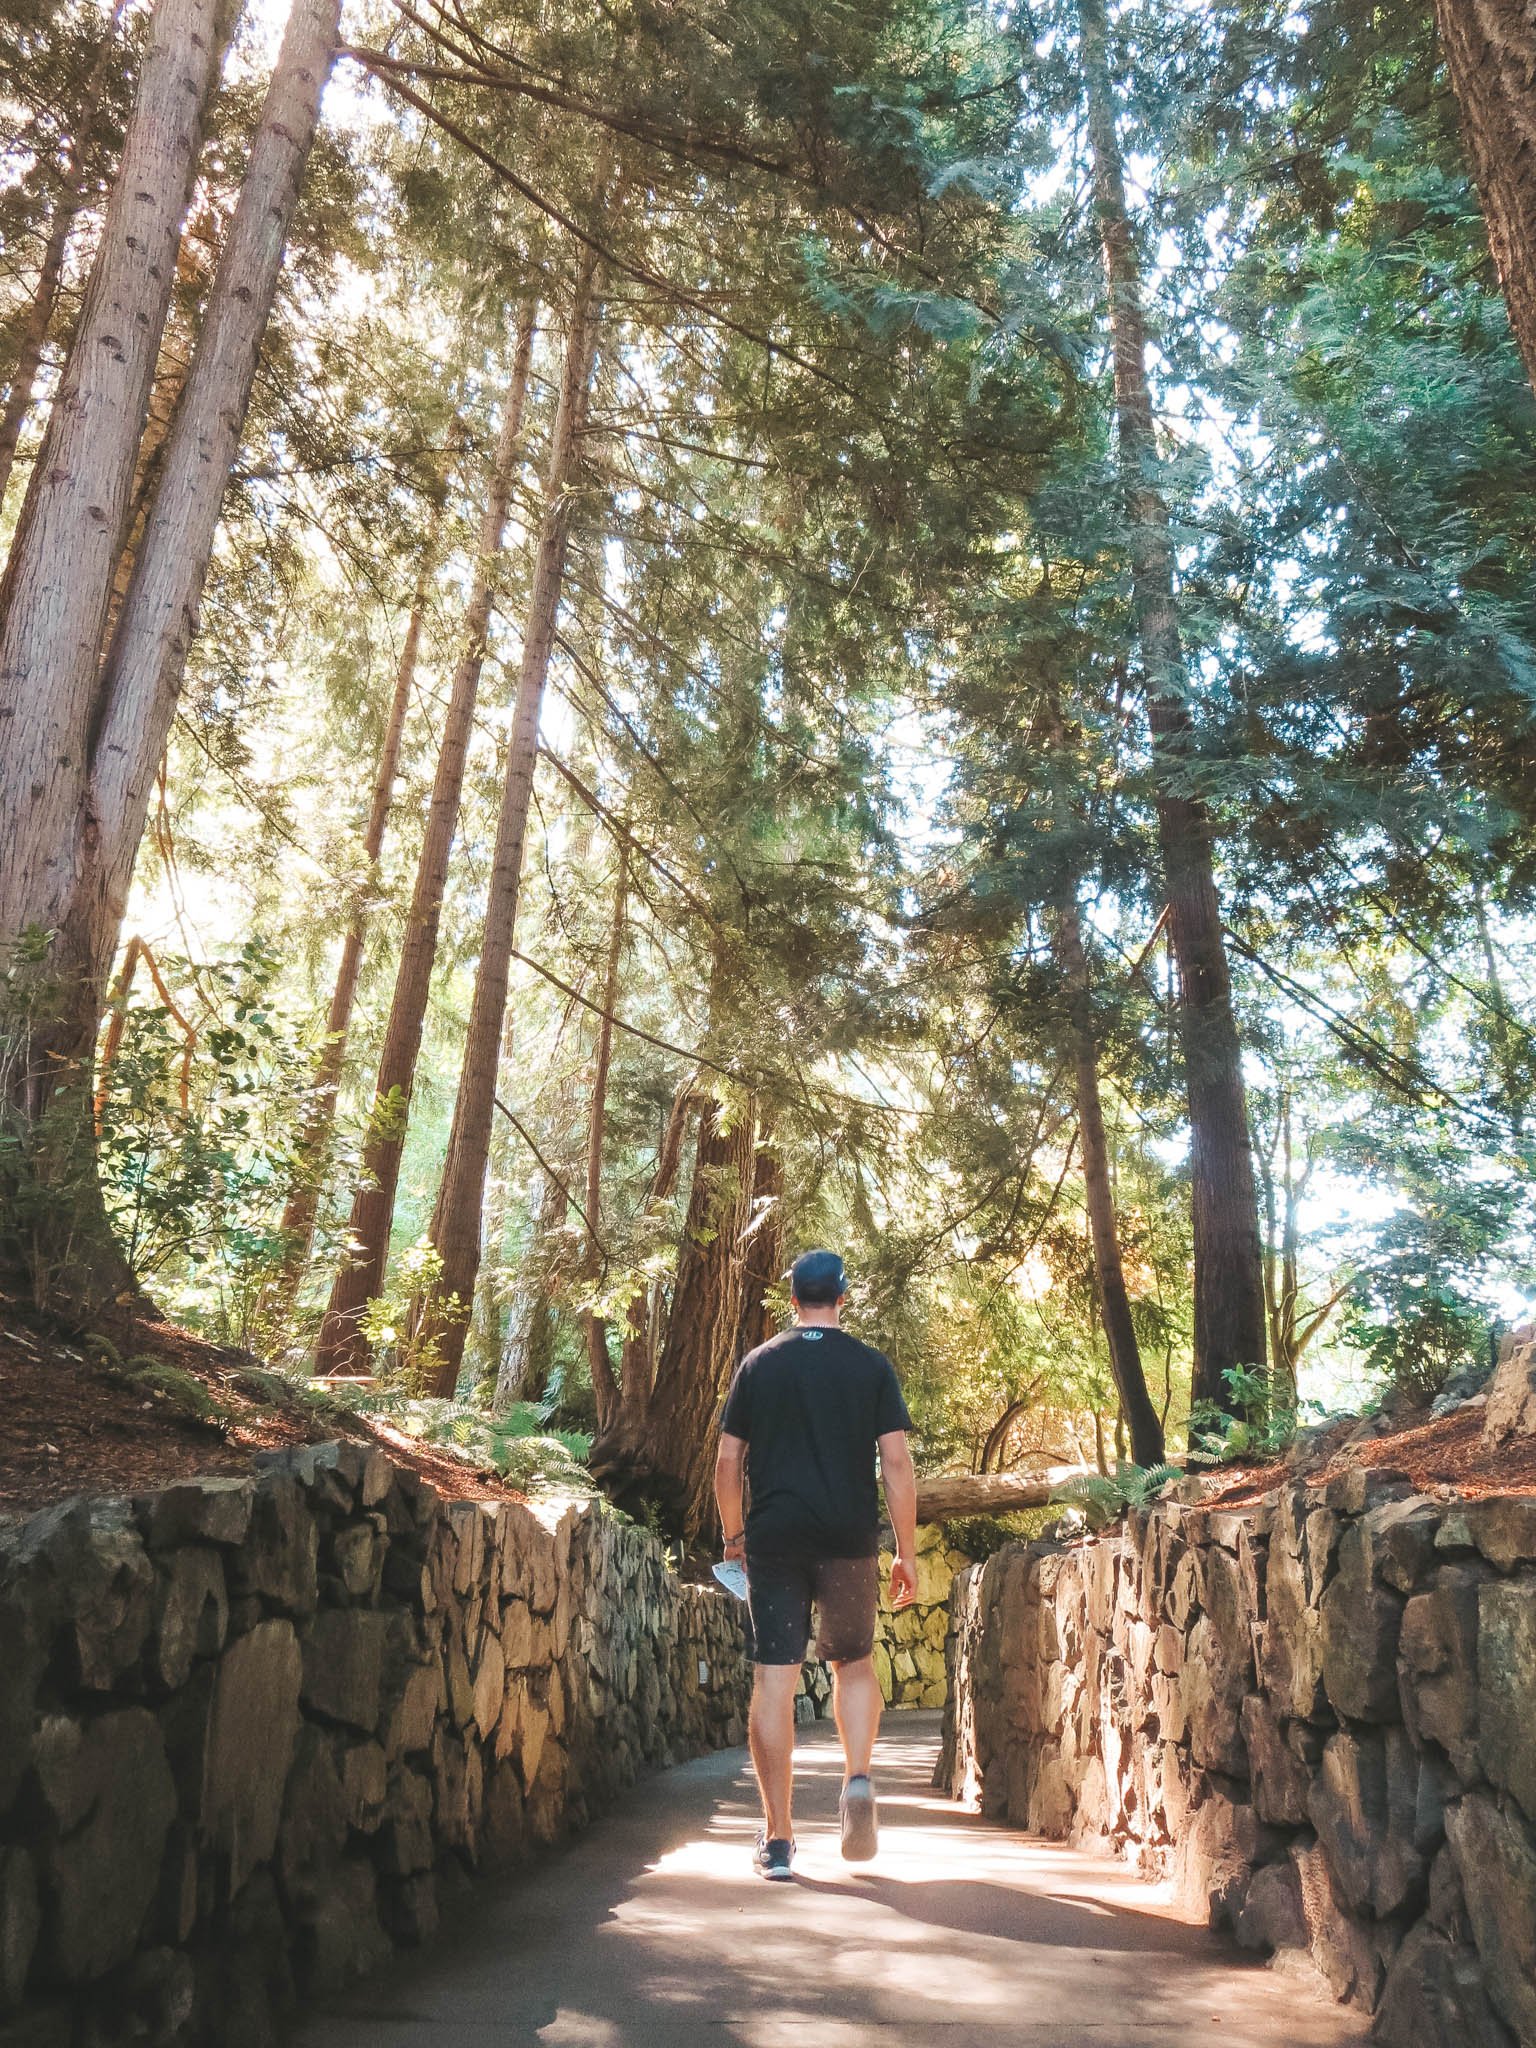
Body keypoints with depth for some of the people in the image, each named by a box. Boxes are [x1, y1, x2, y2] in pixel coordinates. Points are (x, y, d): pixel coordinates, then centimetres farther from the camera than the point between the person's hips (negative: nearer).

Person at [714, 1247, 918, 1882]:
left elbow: (727, 1460, 5)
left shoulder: (759, 1364, 5)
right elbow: (897, 1462, -3)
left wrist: (733, 1533, 18)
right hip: (850, 1542, 0)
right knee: (854, 1664, 20)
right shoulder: (872, 1366, 2)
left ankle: (777, 1839, 4)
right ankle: (858, 1781, -1)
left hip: (773, 1539, 0)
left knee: (773, 1680, 3)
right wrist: (907, 1554, 2)